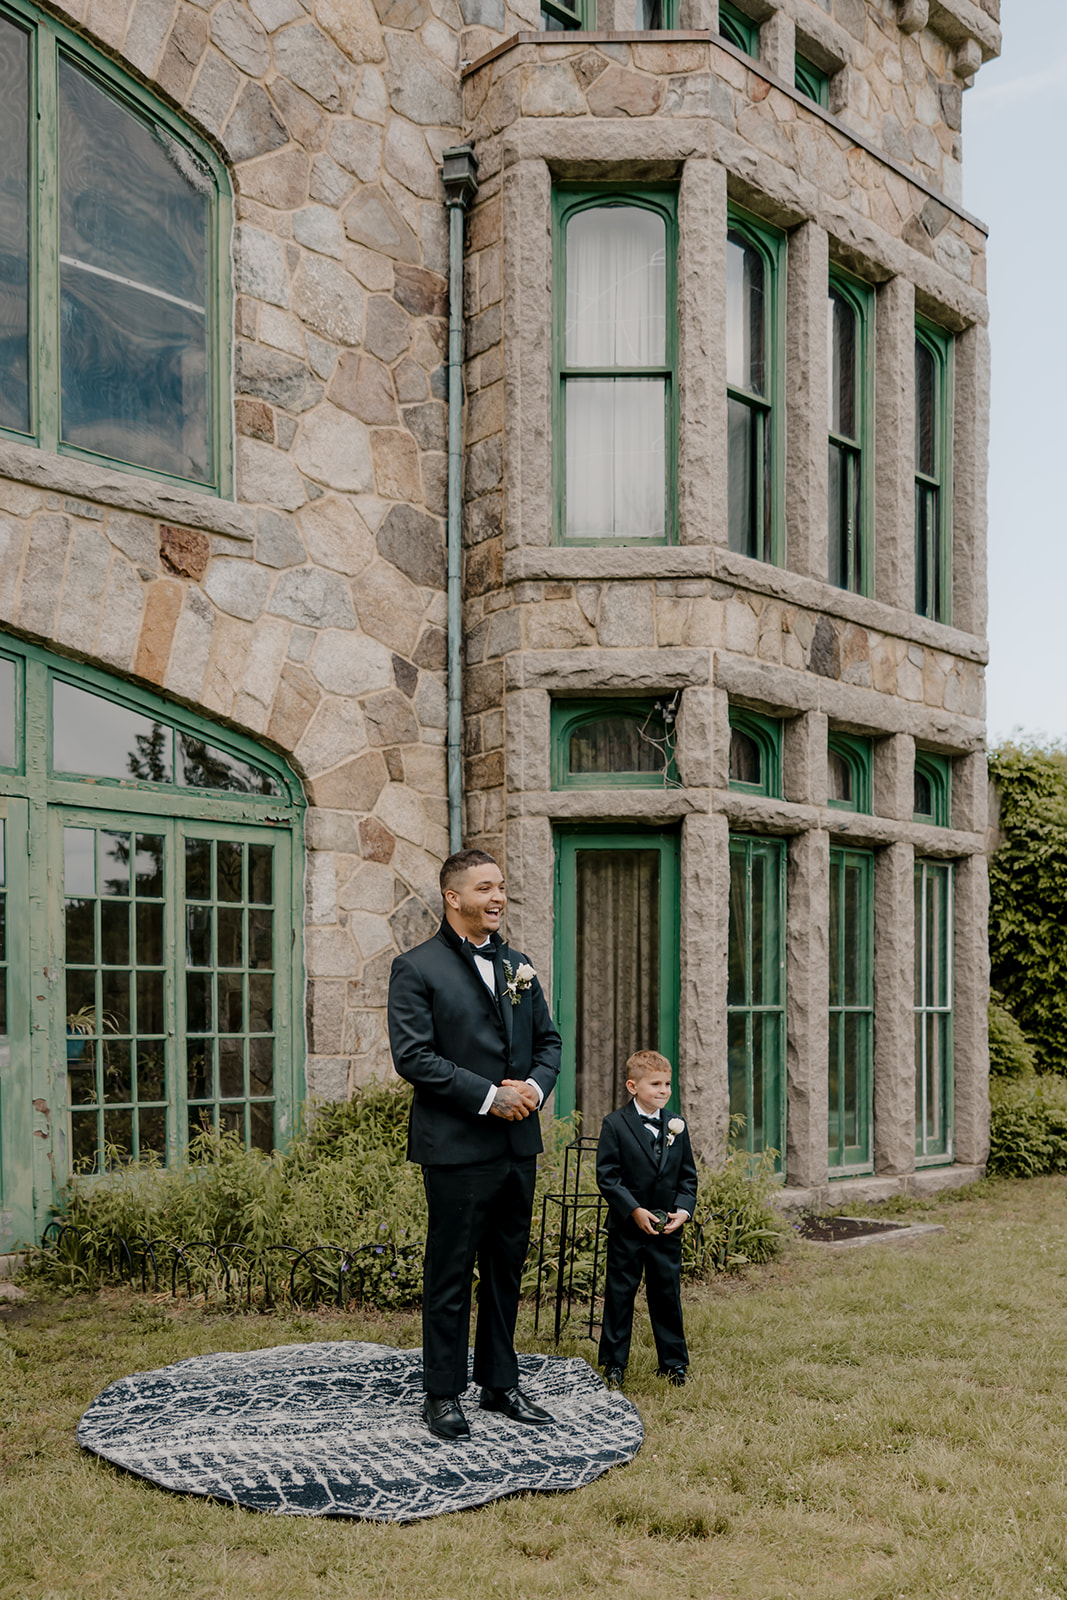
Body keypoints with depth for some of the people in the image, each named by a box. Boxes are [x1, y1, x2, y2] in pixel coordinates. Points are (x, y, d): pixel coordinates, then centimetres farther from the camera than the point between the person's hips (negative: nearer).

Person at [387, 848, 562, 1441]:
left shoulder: (519, 965, 13)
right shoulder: (416, 969, -7)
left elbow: (549, 1041, 16)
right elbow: (412, 1056, -14)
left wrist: (535, 1087, -5)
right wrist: (489, 1096, -18)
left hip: (519, 1145, 6)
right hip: (457, 1148, -6)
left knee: (507, 1270, 15)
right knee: (451, 1275, 4)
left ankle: (501, 1383, 28)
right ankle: (443, 1395, 17)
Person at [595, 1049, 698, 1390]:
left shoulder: (677, 1126, 6)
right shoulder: (615, 1124, -7)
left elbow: (688, 1176, 10)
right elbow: (606, 1176, -10)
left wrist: (683, 1209, -6)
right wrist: (634, 1210, -17)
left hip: (668, 1229, 3)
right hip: (626, 1228, -3)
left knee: (668, 1294, 10)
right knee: (619, 1294, 5)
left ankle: (673, 1361, 23)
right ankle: (614, 1362, 17)